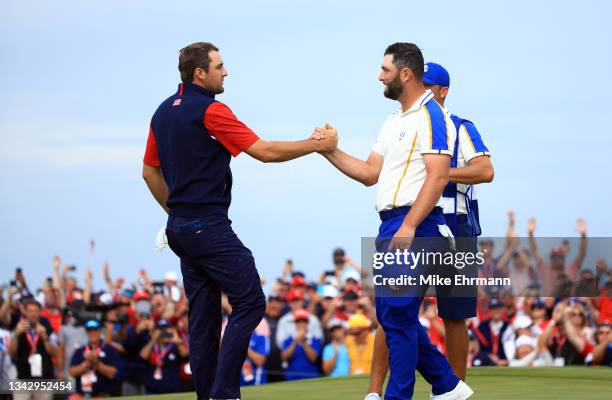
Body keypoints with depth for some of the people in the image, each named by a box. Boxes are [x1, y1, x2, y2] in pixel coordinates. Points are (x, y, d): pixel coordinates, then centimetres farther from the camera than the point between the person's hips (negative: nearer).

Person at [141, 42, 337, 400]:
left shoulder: (164, 111, 13)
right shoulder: (210, 111, -13)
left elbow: (150, 171, 20)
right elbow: (265, 151, -14)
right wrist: (316, 145, -4)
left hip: (180, 227, 9)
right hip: (210, 228, -9)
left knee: (203, 315, 10)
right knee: (250, 302, -6)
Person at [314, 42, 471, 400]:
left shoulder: (431, 116, -10)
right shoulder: (395, 121, 20)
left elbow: (438, 177, -19)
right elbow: (370, 173, 21)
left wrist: (409, 226, -25)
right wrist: (330, 151, 11)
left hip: (414, 224, -10)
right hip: (392, 224, 10)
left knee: (397, 315, -9)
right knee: (392, 314, 13)